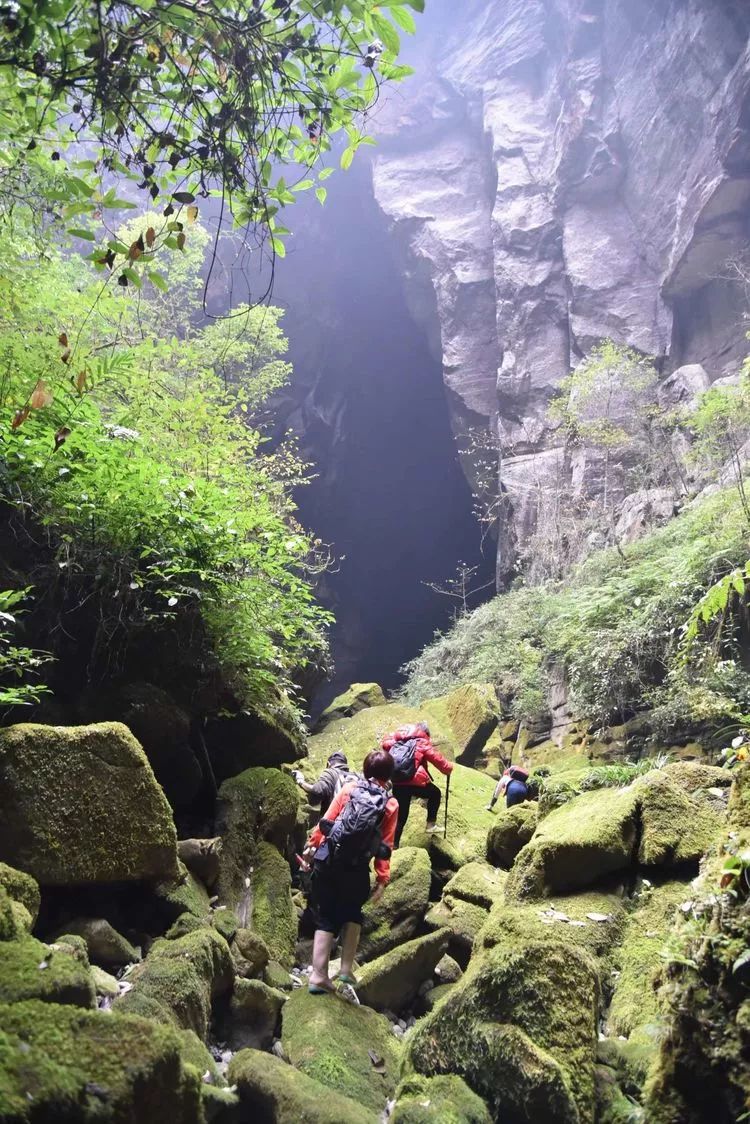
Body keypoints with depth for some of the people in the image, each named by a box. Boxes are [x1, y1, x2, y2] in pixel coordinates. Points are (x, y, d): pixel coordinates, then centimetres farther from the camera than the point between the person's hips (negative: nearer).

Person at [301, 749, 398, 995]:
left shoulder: (349, 789, 5)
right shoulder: (391, 805, 2)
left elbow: (327, 820, 3)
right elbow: (386, 845, -1)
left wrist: (311, 846, 12)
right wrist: (382, 879, 2)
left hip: (327, 860, 1)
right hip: (356, 869, -1)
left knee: (326, 916, 12)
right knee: (352, 913, 24)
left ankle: (318, 975, 6)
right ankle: (346, 968, 16)